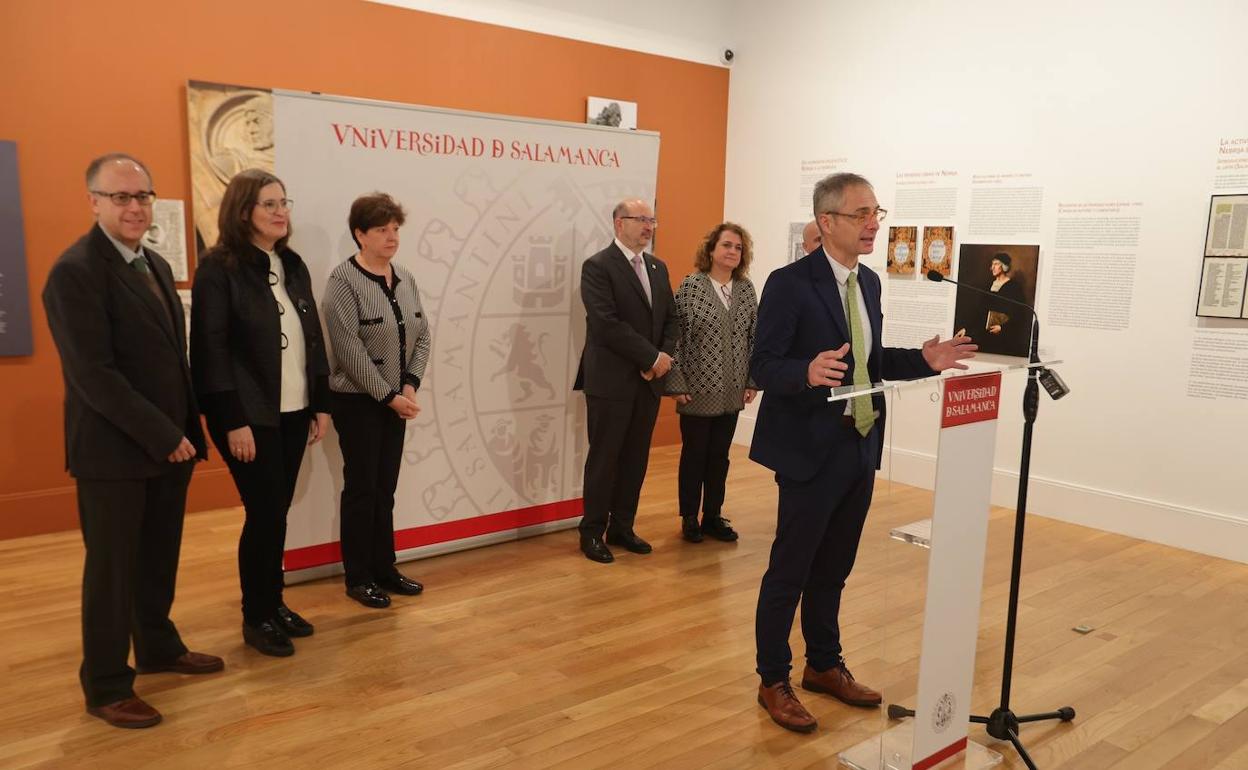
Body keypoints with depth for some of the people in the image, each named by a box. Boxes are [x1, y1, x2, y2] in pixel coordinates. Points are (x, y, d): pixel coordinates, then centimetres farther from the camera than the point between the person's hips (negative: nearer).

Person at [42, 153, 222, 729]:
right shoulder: (75, 271, -15)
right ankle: (105, 687, 20)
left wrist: (185, 429, 7)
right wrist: (163, 435, -19)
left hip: (169, 442, 7)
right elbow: (93, 374, -21)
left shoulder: (156, 265, 12)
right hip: (114, 450, -7)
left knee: (159, 559, 19)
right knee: (112, 569, 5)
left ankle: (158, 647, 37)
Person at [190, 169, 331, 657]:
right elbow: (211, 348, -13)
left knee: (279, 510, 12)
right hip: (249, 414, -6)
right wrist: (233, 420, -17)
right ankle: (256, 617, 14)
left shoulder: (293, 266, 11)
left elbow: (313, 339, 13)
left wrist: (321, 403, 10)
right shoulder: (218, 268, -9)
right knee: (264, 511, -2)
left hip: (293, 411, 6)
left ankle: (274, 602, 26)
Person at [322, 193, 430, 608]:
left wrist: (410, 385, -7)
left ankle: (384, 569, 23)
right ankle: (358, 578, 15)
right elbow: (349, 349, -18)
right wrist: (389, 396, -16)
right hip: (358, 400, -6)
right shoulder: (343, 280, -13)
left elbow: (422, 334, 7)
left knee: (386, 488, 12)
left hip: (397, 398, 6)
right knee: (361, 488, 2)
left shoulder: (405, 278, 6)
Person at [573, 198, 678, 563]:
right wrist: (652, 357, -16)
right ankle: (592, 532, 15)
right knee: (604, 459, 2)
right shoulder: (598, 266, -9)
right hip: (611, 380, -6)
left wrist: (664, 356, -5)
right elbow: (607, 324, -19)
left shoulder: (658, 267, 13)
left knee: (636, 458, 11)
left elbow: (670, 318, 14)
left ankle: (621, 528, 24)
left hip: (649, 379, 7)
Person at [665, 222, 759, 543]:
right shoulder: (691, 285, -8)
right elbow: (675, 336, -9)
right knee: (694, 455, 8)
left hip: (731, 392, 4)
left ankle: (713, 516, 25)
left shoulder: (746, 289, 4)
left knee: (719, 456, 12)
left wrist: (752, 382, 4)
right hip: (697, 390, -4)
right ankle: (689, 519, 21)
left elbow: (754, 337, 7)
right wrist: (677, 384, -11)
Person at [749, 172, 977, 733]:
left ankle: (824, 665, 36)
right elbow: (762, 367, -17)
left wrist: (923, 361, 0)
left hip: (860, 447, 7)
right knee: (790, 570, 5)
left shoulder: (869, 282, 9)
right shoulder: (790, 283, -14)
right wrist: (808, 373, -36)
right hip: (811, 449, -7)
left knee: (833, 569, 19)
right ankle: (773, 681, 21)